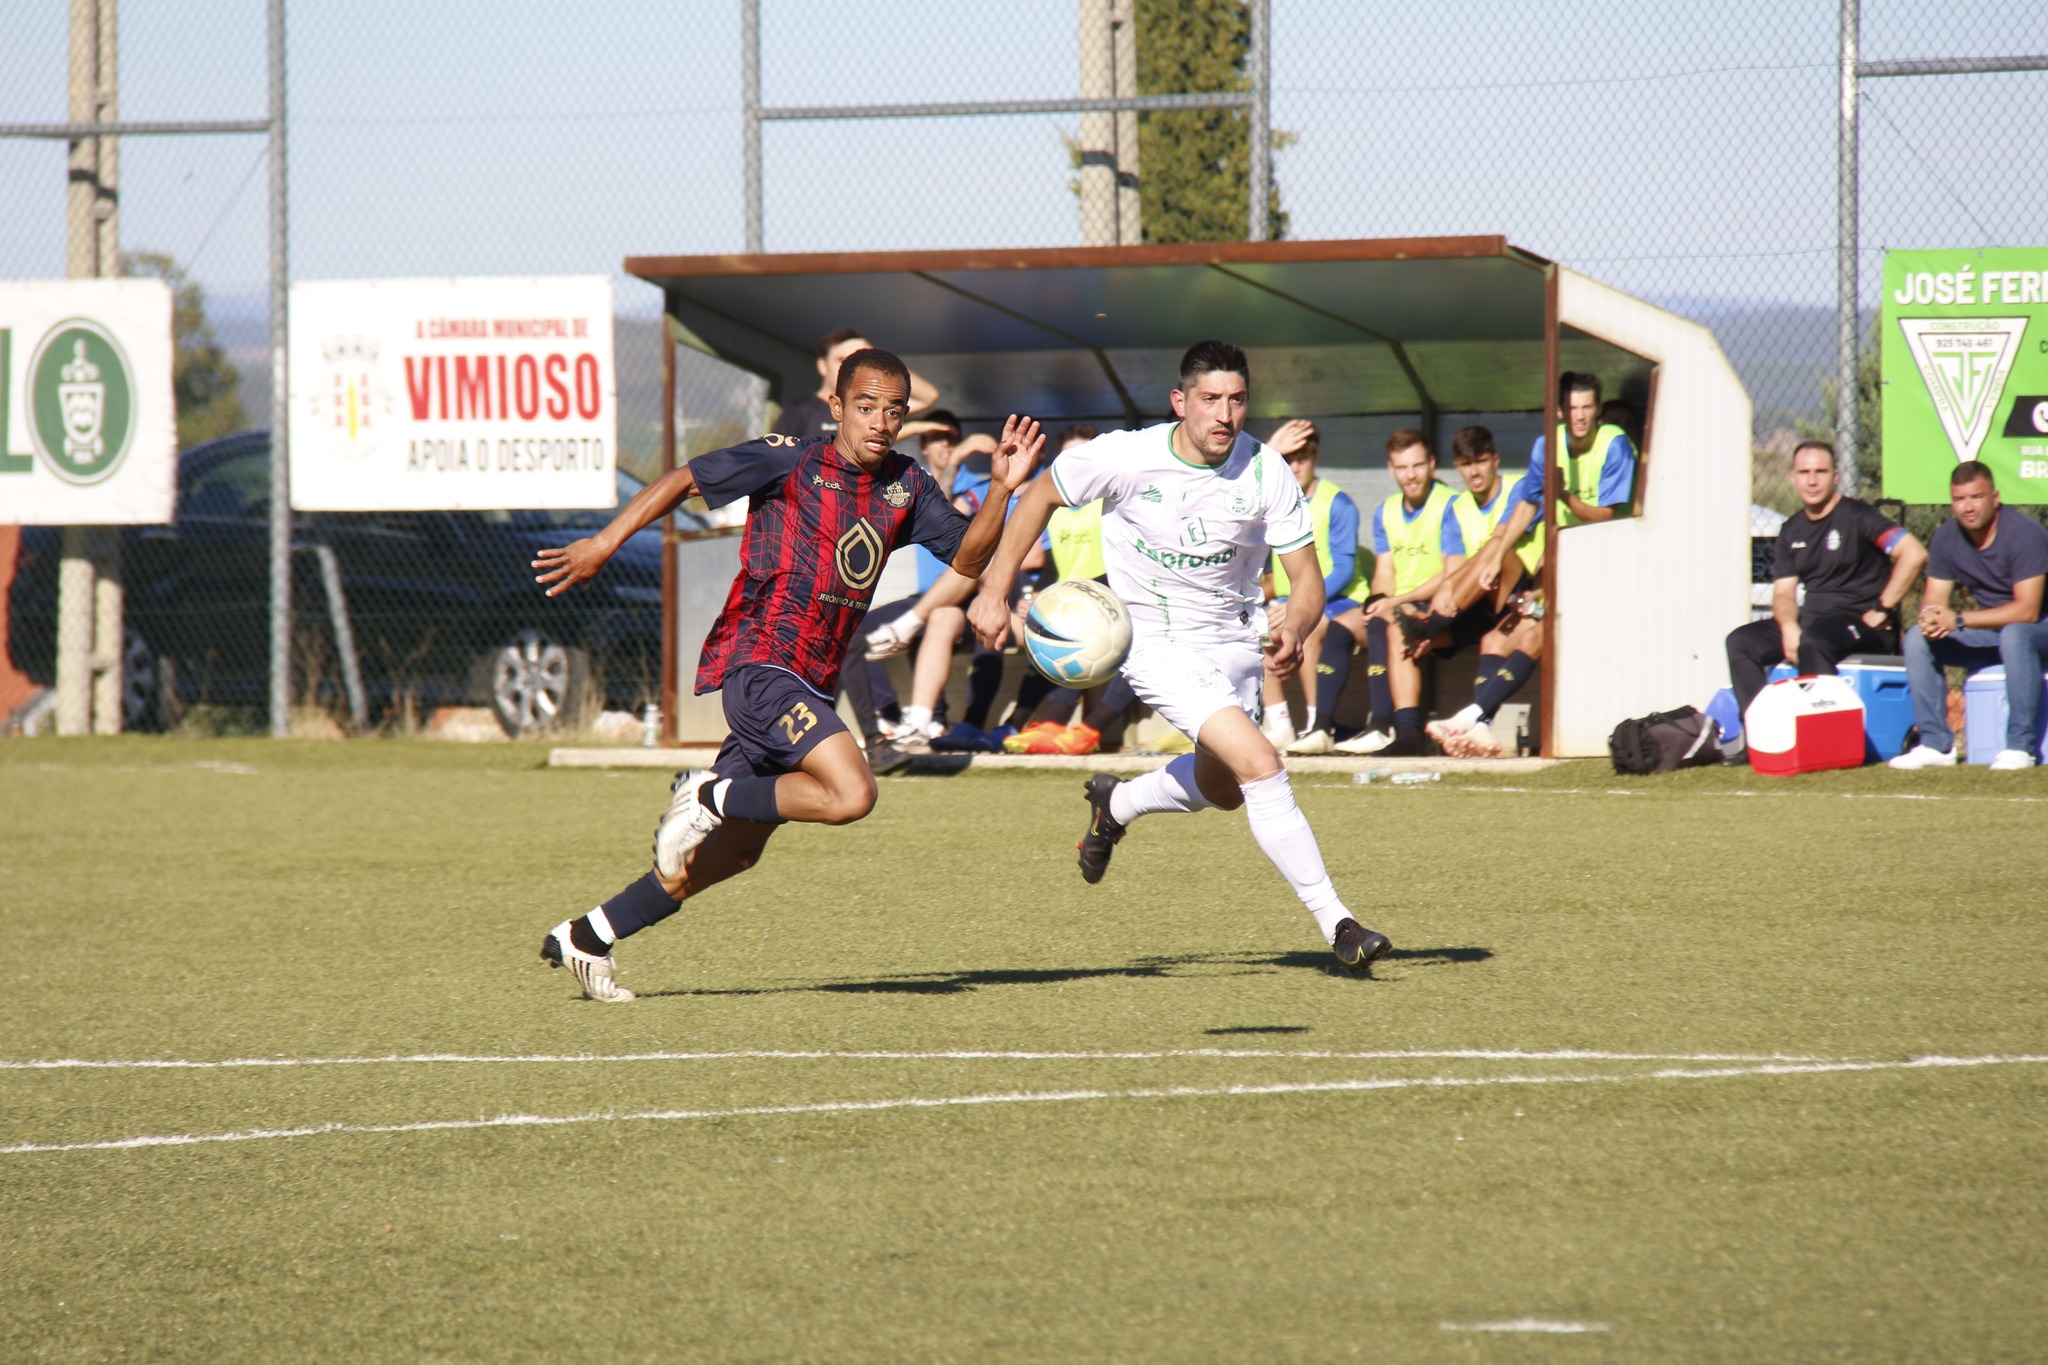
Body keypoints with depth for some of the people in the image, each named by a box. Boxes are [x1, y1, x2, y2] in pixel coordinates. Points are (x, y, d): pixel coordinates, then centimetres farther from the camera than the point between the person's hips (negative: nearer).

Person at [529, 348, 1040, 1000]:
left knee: (734, 850, 13)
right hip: (758, 662, -8)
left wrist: (1002, 488, -7)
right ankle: (707, 795, -7)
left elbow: (967, 558, 8)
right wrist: (604, 544, -6)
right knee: (849, 793, -27)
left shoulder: (906, 486, 10)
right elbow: (684, 480, -2)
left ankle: (585, 938, 23)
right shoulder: (792, 461, -7)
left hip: (808, 686, 8)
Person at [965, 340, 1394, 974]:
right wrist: (994, 592, -4)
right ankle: (1336, 924, -17)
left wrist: (1294, 628, -33)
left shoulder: (1266, 473, -13)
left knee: (1223, 790, 23)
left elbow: (1307, 578, -10)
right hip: (1156, 640, -5)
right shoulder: (1125, 458, -18)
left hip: (1234, 639, 5)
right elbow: (1040, 495, -1)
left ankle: (1116, 803, 53)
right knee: (1260, 766, -21)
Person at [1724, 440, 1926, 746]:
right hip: (1810, 620, 7)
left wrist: (1881, 610, -16)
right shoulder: (1792, 531, 14)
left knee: (1813, 641, -37)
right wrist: (1788, 627, -12)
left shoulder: (1856, 517, -7)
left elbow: (1914, 555, -18)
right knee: (1741, 641, -9)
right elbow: (1783, 592, 11)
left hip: (1860, 625, -7)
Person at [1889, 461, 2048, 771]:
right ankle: (1935, 743, -12)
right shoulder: (1946, 538, -4)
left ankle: (2021, 746, -31)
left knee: (2014, 634, -39)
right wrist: (1931, 617, -27)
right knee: (1917, 638, -13)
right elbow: (1934, 600, -1)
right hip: (1990, 628, 6)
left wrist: (1958, 619, -32)